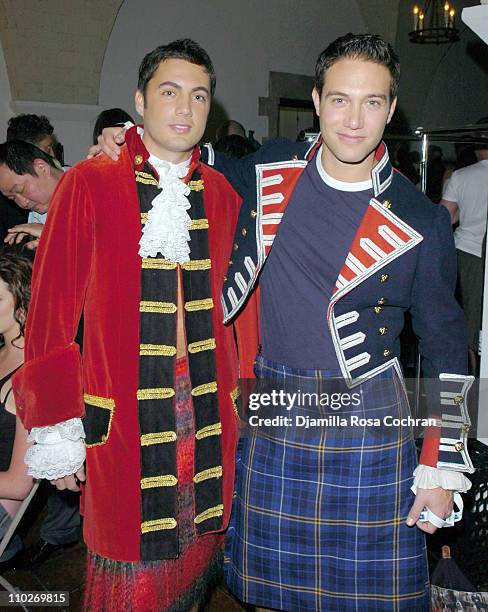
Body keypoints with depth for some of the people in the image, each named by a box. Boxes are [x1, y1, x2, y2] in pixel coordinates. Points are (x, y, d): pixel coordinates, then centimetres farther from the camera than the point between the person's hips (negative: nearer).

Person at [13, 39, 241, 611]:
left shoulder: (220, 193, 9)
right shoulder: (89, 184, -4)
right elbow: (51, 312, -5)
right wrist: (54, 430, -6)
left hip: (209, 414, 4)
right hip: (124, 418, -3)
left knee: (196, 562, 16)